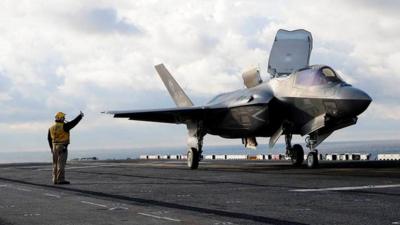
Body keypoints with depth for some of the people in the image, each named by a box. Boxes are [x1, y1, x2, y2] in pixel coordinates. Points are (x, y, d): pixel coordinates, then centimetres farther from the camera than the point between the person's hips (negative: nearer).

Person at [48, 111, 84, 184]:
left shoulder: (51, 128, 7)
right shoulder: (64, 126, -13)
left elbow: (49, 139, 13)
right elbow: (73, 122, -8)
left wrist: (52, 148, 22)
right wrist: (80, 116, 5)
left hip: (55, 147, 7)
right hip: (62, 147, -7)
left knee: (55, 164, 9)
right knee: (61, 164, -8)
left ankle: (55, 180, 10)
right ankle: (60, 180, -10)